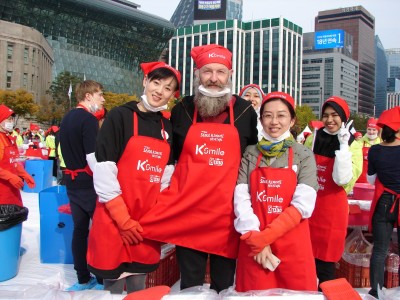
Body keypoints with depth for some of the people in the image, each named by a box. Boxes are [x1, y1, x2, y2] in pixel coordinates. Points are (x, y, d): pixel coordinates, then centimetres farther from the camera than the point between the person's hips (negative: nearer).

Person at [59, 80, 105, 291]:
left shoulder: (67, 118, 12)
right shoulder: (89, 120, -16)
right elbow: (92, 157, -21)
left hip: (72, 181, 8)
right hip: (89, 182, -8)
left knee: (80, 228, 12)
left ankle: (83, 279, 21)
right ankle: (102, 279, 9)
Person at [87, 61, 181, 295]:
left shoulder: (167, 127, 9)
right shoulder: (120, 116, -7)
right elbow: (103, 170, -13)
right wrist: (123, 219, -13)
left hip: (148, 223, 5)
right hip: (115, 220, -4)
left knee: (139, 286, 15)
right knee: (114, 287, 7)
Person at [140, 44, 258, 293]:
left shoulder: (245, 111, 2)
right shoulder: (182, 109, 3)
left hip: (227, 214, 0)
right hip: (187, 211, 1)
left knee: (223, 286, 12)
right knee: (190, 285, 11)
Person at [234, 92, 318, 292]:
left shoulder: (304, 156, 0)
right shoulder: (250, 154, 4)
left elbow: (303, 204, -10)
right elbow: (241, 199, -4)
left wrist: (263, 238, -14)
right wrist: (255, 239, -15)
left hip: (293, 247, -1)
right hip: (253, 246, 1)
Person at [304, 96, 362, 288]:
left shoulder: (353, 145, -3)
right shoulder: (312, 139, 4)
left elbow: (342, 179, -17)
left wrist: (343, 146, -20)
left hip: (332, 210, -2)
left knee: (325, 265, 5)